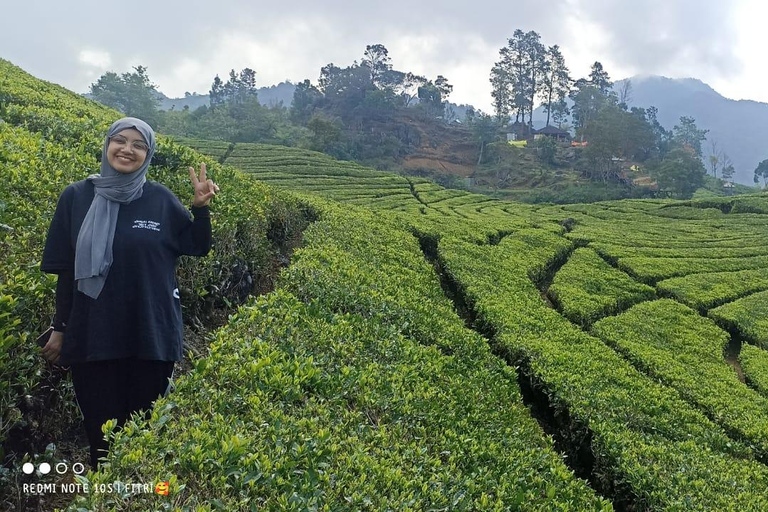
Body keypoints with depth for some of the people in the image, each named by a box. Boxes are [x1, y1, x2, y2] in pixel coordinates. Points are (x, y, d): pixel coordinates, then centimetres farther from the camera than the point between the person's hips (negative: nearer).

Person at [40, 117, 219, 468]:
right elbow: (64, 270, 4)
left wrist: (201, 207, -10)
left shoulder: (160, 199, -1)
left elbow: (198, 248, 5)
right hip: (92, 335, 0)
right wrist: (60, 329, 6)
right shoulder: (76, 197, 0)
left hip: (152, 334, 0)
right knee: (101, 426, 9)